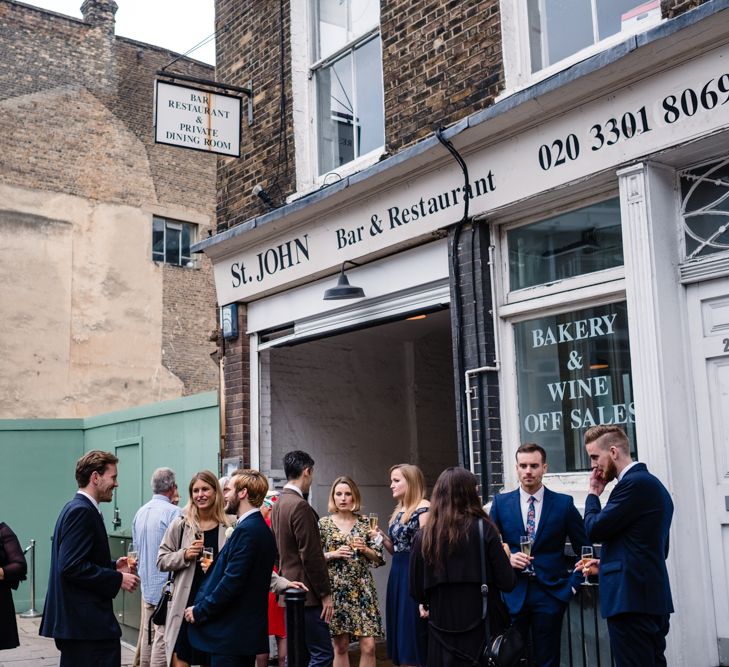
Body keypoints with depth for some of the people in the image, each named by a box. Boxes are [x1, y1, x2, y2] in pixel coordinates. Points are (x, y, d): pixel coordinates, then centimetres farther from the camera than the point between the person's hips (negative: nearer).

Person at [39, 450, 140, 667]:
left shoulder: (75, 508, 15)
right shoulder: (82, 512, -16)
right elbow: (72, 567, -23)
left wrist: (113, 566, 11)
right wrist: (118, 579, -16)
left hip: (74, 621, 11)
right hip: (87, 623, -11)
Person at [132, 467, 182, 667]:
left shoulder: (140, 512, 8)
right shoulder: (173, 512, -16)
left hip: (146, 583, 8)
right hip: (166, 584, -7)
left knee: (146, 635, 15)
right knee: (163, 636, -4)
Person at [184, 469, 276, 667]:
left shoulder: (247, 530, -18)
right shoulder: (260, 528, 12)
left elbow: (232, 581, -21)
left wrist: (200, 611, -12)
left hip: (231, 634, -9)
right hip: (248, 629, 9)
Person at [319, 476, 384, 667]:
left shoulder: (365, 523, 5)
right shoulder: (323, 523, 2)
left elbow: (378, 557, 7)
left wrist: (365, 549, -11)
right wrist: (333, 554, -14)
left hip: (362, 589, 1)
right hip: (335, 590, -1)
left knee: (368, 646, -5)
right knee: (340, 647, 6)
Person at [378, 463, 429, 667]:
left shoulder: (423, 508, -12)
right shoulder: (397, 512, 14)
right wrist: (383, 538, 1)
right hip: (397, 574, 9)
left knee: (415, 627, -3)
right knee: (401, 628, 11)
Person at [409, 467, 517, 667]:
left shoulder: (423, 537, -4)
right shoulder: (483, 528, -10)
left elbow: (416, 592, 3)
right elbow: (507, 582, -10)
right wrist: (505, 556, 10)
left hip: (442, 634, 2)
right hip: (481, 630, -2)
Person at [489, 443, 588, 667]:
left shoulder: (563, 503, 1)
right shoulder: (501, 502, 4)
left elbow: (584, 548, 8)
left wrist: (573, 583, 1)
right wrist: (507, 558, -11)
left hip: (550, 592, -1)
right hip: (513, 593, 1)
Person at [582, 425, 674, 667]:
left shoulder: (634, 483, -14)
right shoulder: (651, 483, 17)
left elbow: (594, 529, -15)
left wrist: (593, 493, 1)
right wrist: (608, 564, 21)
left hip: (631, 599, -10)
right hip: (652, 597, 10)